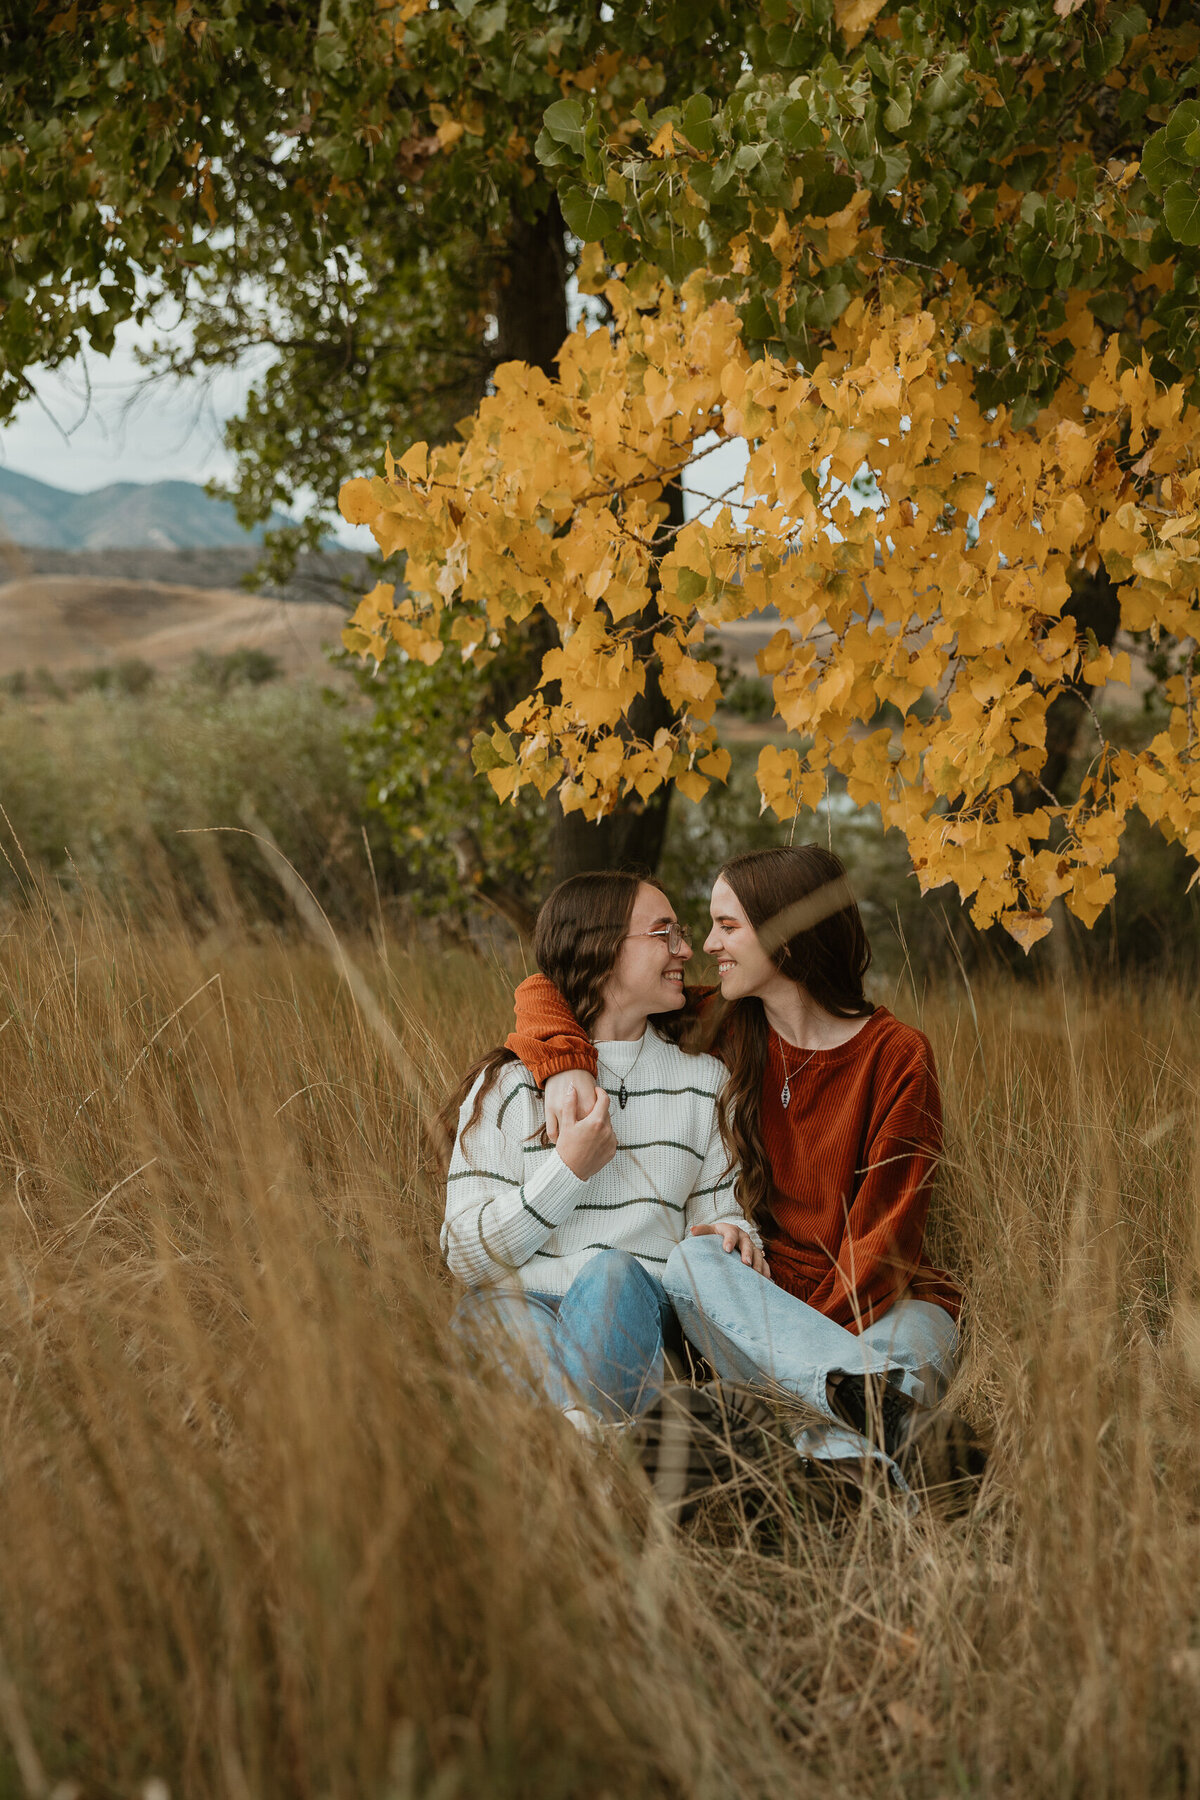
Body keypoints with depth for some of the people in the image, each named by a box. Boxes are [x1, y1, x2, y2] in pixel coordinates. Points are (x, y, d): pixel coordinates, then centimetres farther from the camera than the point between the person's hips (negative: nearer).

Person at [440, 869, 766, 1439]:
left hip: (637, 1311, 1)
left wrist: (732, 1236, -7)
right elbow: (466, 1253, 2)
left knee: (614, 1269, -35)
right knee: (490, 1310, -37)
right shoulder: (507, 1085, 8)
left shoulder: (703, 1081, 19)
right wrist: (568, 1171, -7)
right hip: (521, 1308, -1)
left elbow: (719, 1212, 18)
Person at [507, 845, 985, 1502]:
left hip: (884, 1301, -3)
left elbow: (887, 1231, -8)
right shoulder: (723, 1030, 7)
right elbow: (545, 990, 8)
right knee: (689, 1260, -32)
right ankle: (871, 1397, -45)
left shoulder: (896, 1054, -4)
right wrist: (565, 1062, -14)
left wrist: (820, 1336, -21)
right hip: (762, 1307, 3)